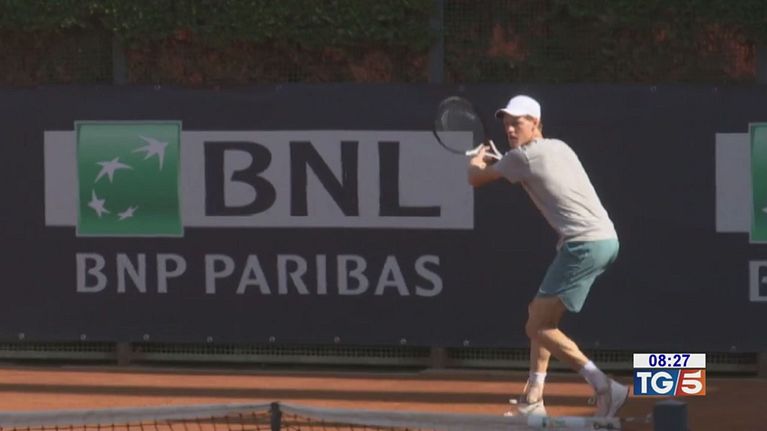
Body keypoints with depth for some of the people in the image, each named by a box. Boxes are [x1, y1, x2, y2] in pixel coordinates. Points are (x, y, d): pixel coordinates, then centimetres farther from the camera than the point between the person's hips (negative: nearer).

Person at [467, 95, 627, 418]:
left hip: (584, 245, -9)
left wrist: (478, 159, 29)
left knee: (538, 327, -6)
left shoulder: (523, 157, -7)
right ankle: (533, 400, 24)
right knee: (540, 315, 21)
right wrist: (500, 162, 33)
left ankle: (605, 388, -17)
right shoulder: (559, 147, 18)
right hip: (604, 238, 9)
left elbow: (476, 178, 7)